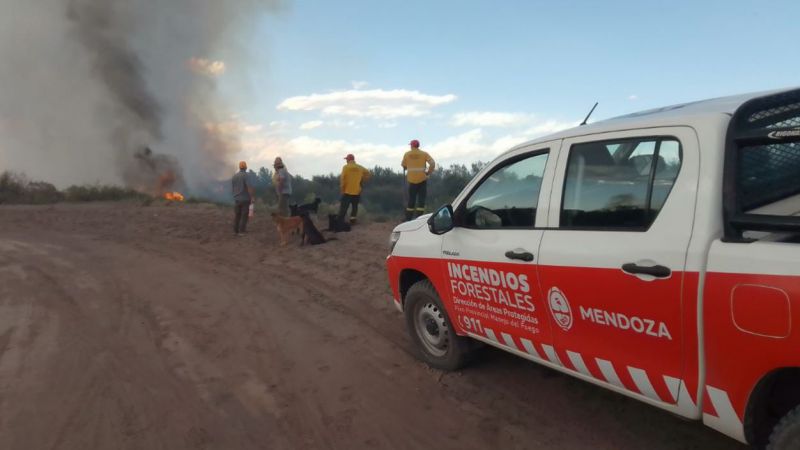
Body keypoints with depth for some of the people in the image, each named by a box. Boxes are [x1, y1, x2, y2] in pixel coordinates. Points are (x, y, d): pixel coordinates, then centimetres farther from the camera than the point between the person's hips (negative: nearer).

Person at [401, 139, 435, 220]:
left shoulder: (407, 154, 4)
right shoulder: (424, 154, 1)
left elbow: (404, 167, 9)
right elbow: (432, 163, -10)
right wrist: (428, 173, -1)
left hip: (411, 180, 2)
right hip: (422, 180, -2)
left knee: (411, 200, 12)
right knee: (421, 200, 3)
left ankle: (408, 219, 14)